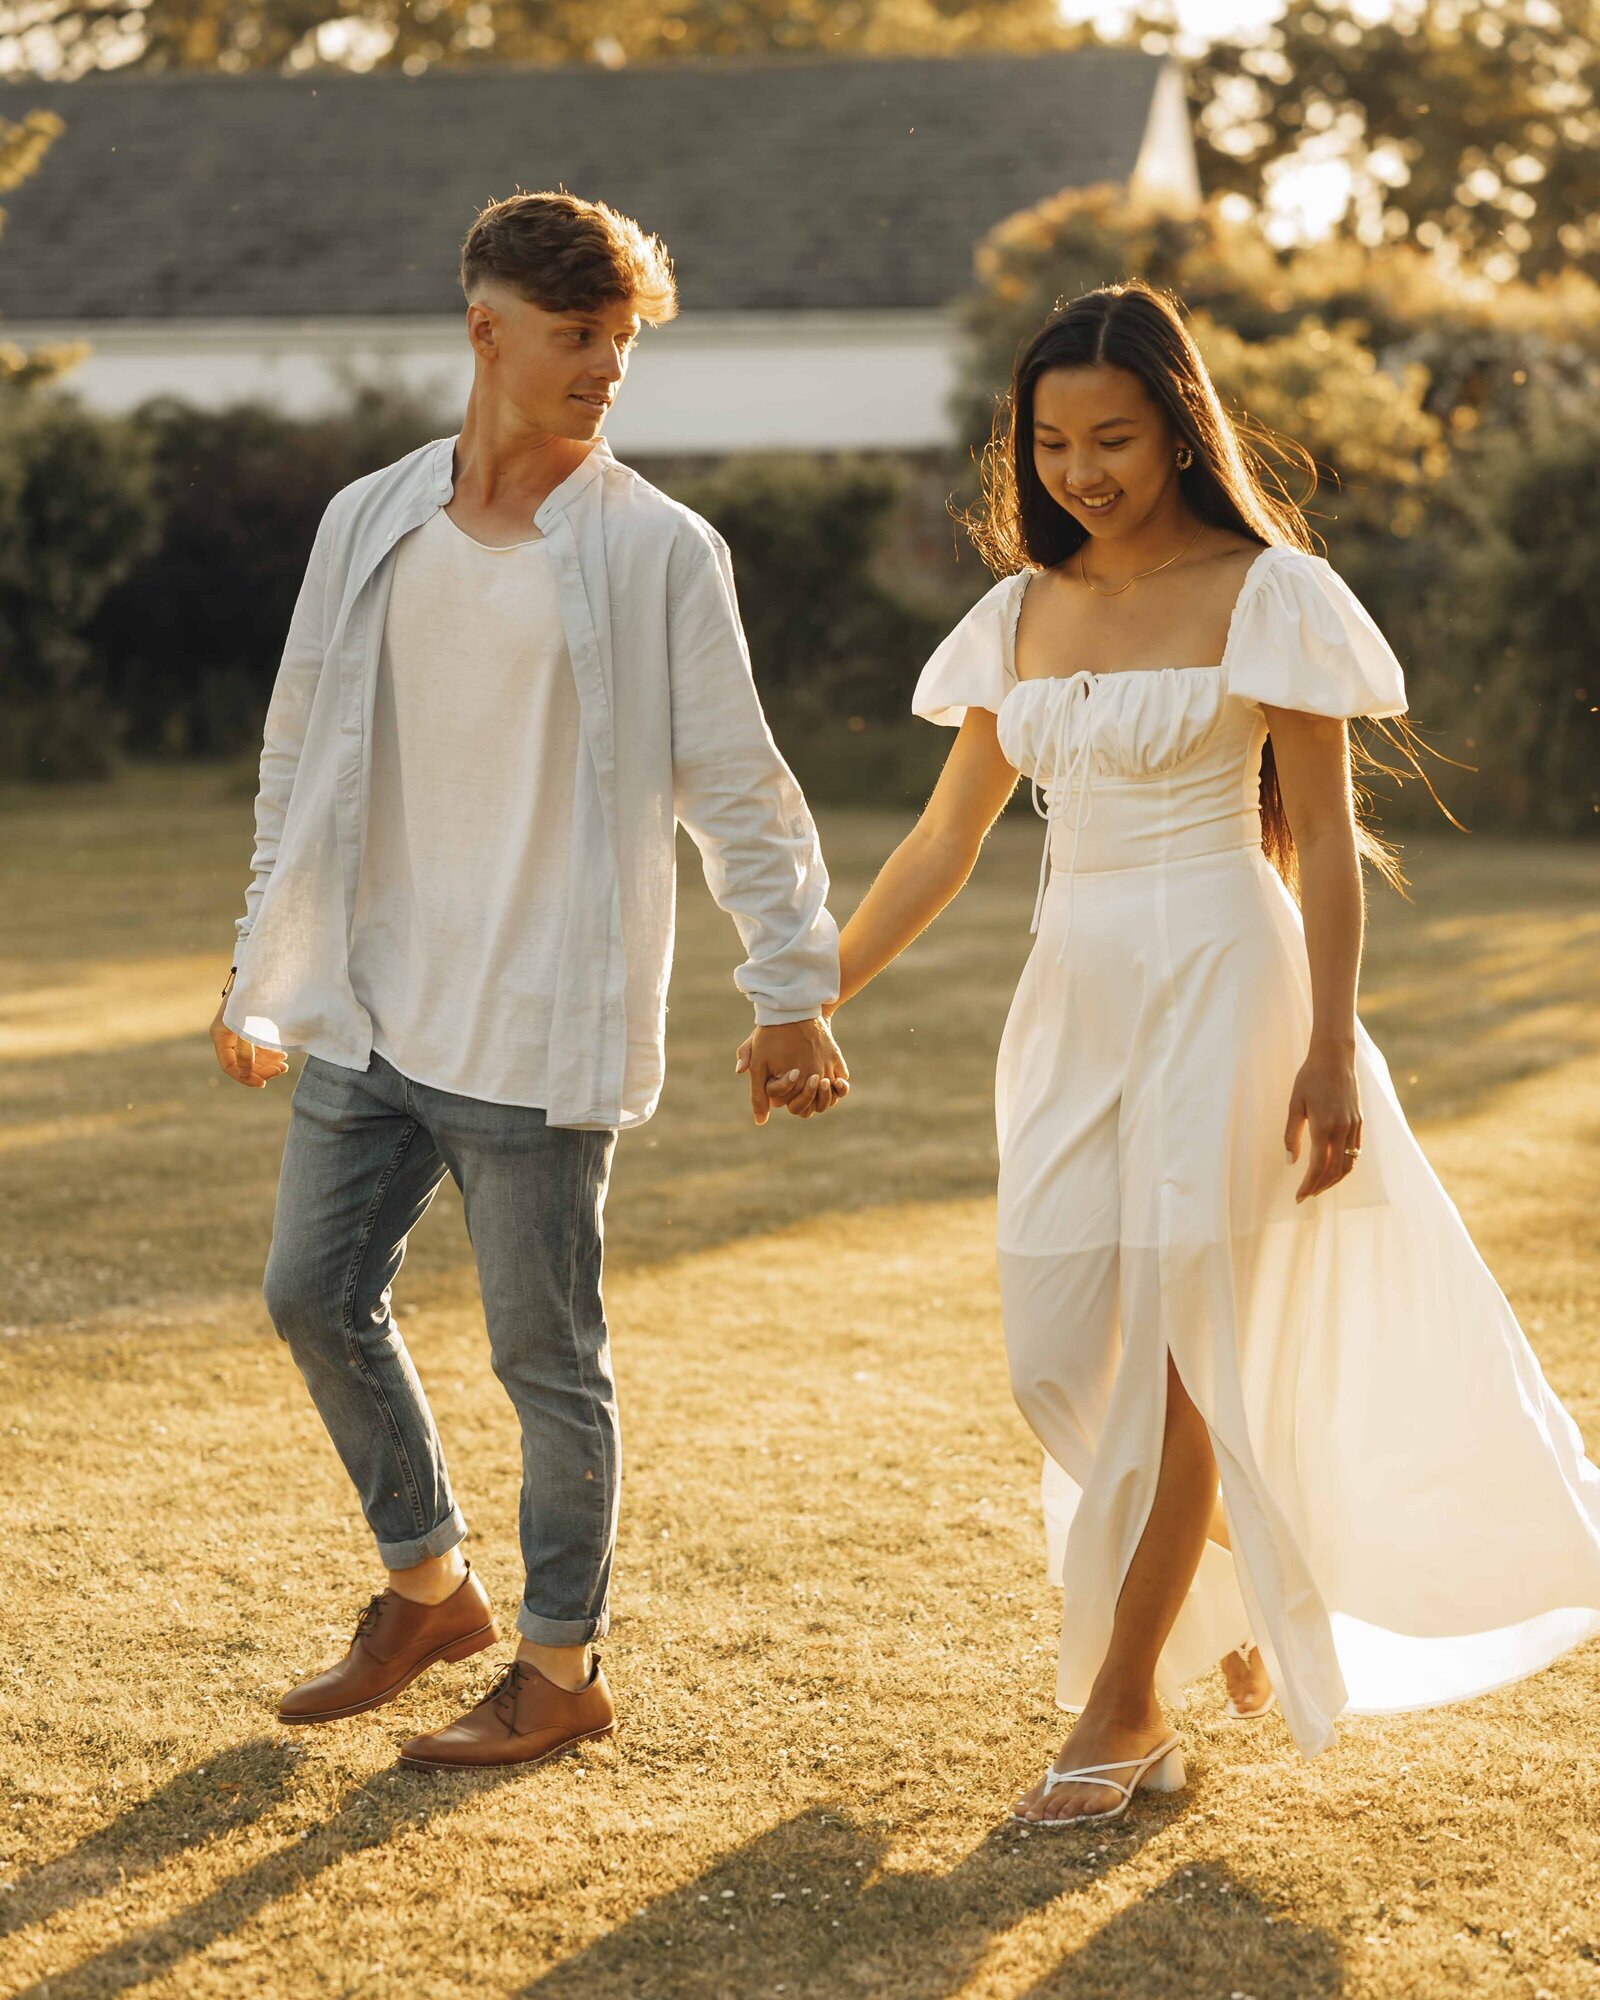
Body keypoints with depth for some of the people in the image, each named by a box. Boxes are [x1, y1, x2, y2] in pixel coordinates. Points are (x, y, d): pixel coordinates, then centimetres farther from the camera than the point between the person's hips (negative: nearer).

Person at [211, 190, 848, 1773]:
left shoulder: (657, 552, -6)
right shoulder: (367, 524, 7)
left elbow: (736, 785, -3)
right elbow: (299, 759, 14)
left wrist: (790, 990, -7)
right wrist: (258, 975, 14)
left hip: (540, 1032, -5)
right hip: (372, 1011, 5)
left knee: (545, 1356, 2)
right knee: (315, 1296, 10)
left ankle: (561, 1668, 19)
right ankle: (429, 1588, 31)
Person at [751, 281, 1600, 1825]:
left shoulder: (1268, 594, -5)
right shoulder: (1023, 614, 10)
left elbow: (1324, 843, -6)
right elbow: (943, 845, 13)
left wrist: (1330, 1051, -12)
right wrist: (814, 1001, 10)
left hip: (1220, 985, -6)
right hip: (1074, 998, 6)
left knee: (1172, 1342, -4)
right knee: (1056, 1359, 3)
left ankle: (1124, 1702, 7)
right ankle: (1245, 1566, 29)